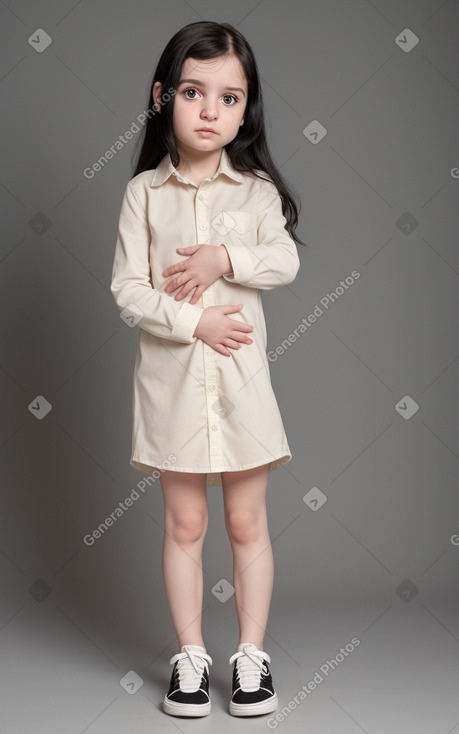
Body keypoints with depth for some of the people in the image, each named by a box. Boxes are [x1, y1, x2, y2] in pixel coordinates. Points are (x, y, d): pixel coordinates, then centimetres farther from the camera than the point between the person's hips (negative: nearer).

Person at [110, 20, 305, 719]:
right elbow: (127, 289, -6)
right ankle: (190, 654, 24)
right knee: (184, 523, 10)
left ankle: (252, 653, 23)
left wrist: (225, 258, -20)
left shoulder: (256, 188, 3)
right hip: (172, 376, 0)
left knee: (247, 523, 9)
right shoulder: (144, 192, -1)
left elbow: (286, 260, -7)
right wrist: (195, 322, -17)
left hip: (240, 375, 1)